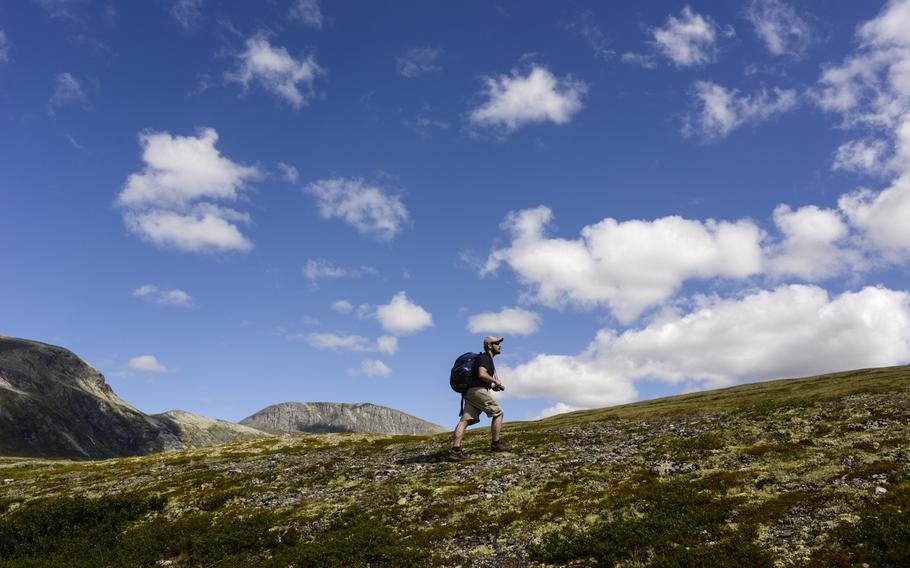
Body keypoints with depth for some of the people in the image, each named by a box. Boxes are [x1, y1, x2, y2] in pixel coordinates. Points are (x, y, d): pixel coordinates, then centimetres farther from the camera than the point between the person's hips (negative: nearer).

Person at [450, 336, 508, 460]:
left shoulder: (487, 359, 28)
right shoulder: (485, 358, -4)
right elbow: (482, 374, -21)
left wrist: (492, 386, 20)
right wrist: (495, 381, -6)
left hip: (469, 392, 9)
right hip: (477, 390, -9)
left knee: (465, 419, -4)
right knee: (498, 413, 0)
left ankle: (456, 449, -14)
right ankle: (495, 444, 3)